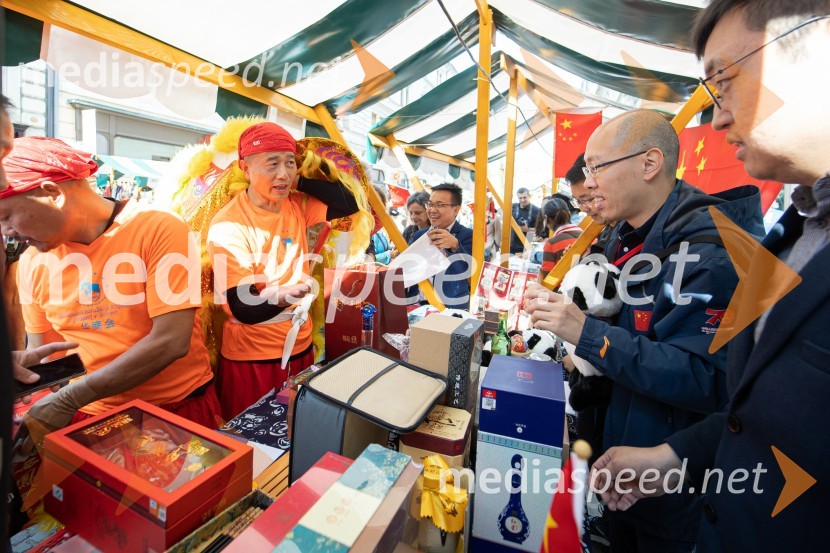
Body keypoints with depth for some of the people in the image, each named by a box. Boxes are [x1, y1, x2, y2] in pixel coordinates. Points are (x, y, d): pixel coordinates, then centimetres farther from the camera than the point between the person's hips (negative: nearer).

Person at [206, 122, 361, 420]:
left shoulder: (297, 205, 0)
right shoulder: (227, 226, -17)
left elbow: (349, 204, -7)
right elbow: (244, 308, -20)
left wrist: (298, 181, -11)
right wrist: (283, 296, -41)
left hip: (302, 348, 5)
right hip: (251, 360, -5)